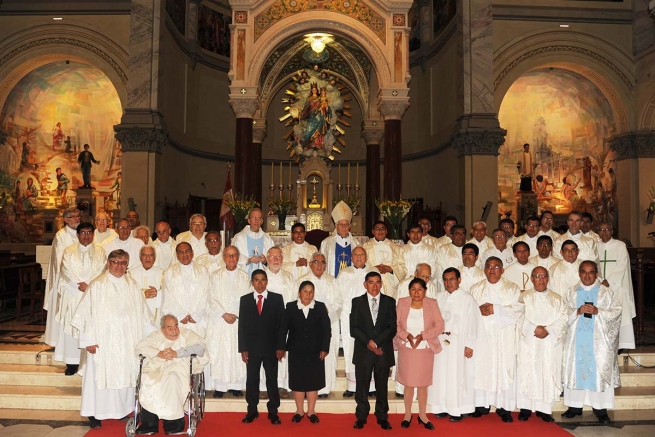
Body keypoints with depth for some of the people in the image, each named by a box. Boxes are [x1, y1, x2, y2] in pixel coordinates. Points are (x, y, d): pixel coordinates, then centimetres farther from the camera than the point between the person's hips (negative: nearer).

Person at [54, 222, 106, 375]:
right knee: (71, 326, -3)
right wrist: (80, 284, -13)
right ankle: (72, 362, 2)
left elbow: (101, 271, 0)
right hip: (72, 294, 1)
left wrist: (88, 285, -14)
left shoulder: (99, 251, 10)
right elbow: (67, 271, -2)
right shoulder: (69, 251, 11)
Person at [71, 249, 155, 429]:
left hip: (127, 341, 4)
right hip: (103, 341, -4)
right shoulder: (97, 285, -6)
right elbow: (87, 312, -8)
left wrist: (153, 334, 8)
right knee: (101, 375, 3)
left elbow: (142, 313, 11)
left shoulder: (132, 286, 7)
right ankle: (95, 413, 16)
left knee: (125, 375, 9)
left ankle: (123, 409, 22)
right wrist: (89, 339, -12)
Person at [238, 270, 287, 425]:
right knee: (252, 380, 7)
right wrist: (243, 348, -3)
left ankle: (273, 411, 15)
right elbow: (242, 325, 3)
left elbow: (281, 324, -1)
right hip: (252, 347, 1)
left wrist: (281, 347, -7)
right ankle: (252, 410, 19)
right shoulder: (245, 299, 6)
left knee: (272, 380, 6)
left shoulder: (277, 298, 2)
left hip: (271, 347, -1)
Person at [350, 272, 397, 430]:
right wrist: (368, 343, -13)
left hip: (384, 351, 0)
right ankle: (361, 417, 18)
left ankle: (382, 417, 20)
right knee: (362, 386, 6)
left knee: (382, 386, 8)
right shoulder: (357, 302, 4)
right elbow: (353, 328, -2)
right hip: (363, 351, 0)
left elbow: (392, 328, -3)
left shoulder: (390, 302, 5)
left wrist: (376, 342, -13)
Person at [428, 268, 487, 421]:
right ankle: (443, 407, 19)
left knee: (458, 376, 1)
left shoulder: (467, 299, -5)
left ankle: (458, 410, 12)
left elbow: (473, 323, -6)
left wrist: (470, 345, -10)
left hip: (459, 344, -4)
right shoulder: (439, 297, 7)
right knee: (441, 375, 8)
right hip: (440, 342, 4)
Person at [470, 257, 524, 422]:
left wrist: (495, 309, -15)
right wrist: (479, 310, -15)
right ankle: (482, 404, 7)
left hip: (504, 336, -1)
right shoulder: (476, 289, 14)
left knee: (504, 368, -4)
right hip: (482, 334, 2)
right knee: (481, 366, -2)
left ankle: (504, 407, 3)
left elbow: (517, 310, -5)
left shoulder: (512, 288, 7)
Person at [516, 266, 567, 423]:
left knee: (548, 374, 0)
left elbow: (562, 320, 1)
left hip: (550, 343, 2)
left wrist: (548, 330, -13)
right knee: (528, 373, -2)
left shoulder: (557, 299, 11)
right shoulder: (524, 297, 6)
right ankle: (525, 408, 5)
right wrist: (534, 329, -16)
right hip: (529, 343, -2)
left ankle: (544, 408, 8)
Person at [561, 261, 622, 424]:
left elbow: (616, 311, -1)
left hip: (598, 339, -1)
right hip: (577, 338, 2)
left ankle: (600, 409, 5)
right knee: (575, 370, 4)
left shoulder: (606, 292, 6)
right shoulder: (571, 292, 10)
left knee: (600, 371, -4)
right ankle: (575, 406, 13)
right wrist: (577, 311, -14)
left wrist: (598, 311, -15)